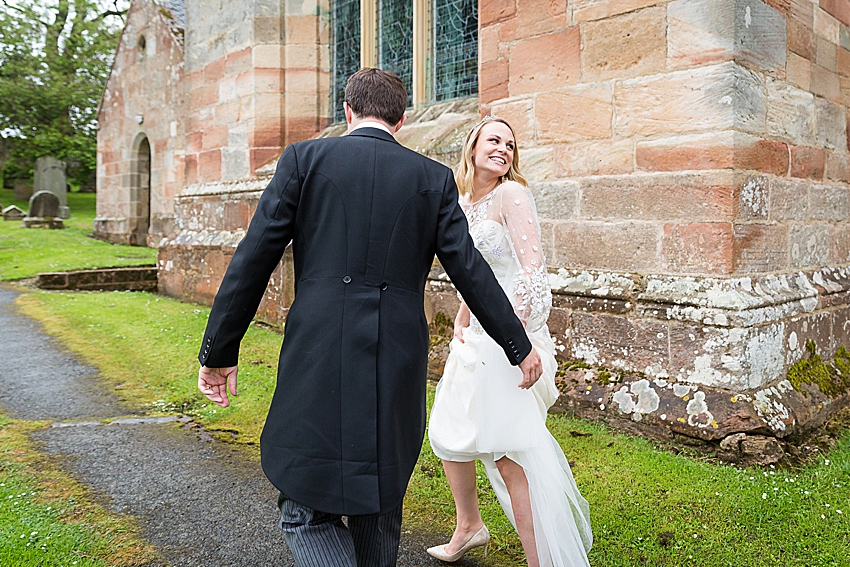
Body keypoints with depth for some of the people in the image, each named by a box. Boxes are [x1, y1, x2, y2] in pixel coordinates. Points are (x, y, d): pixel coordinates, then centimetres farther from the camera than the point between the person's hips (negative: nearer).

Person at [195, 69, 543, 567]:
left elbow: (253, 259, -2)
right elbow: (470, 270, 4)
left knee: (306, 510, 11)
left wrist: (220, 351, 5)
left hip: (319, 362, -3)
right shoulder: (434, 178, 6)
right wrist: (519, 346, 15)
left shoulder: (305, 159, 1)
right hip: (398, 364, 3)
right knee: (380, 503, 21)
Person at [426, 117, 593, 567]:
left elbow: (532, 266, -19)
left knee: (508, 449, -8)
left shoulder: (510, 194, -10)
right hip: (478, 332, 9)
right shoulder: (464, 201, 12)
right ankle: (468, 527, 40)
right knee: (448, 430, 19)